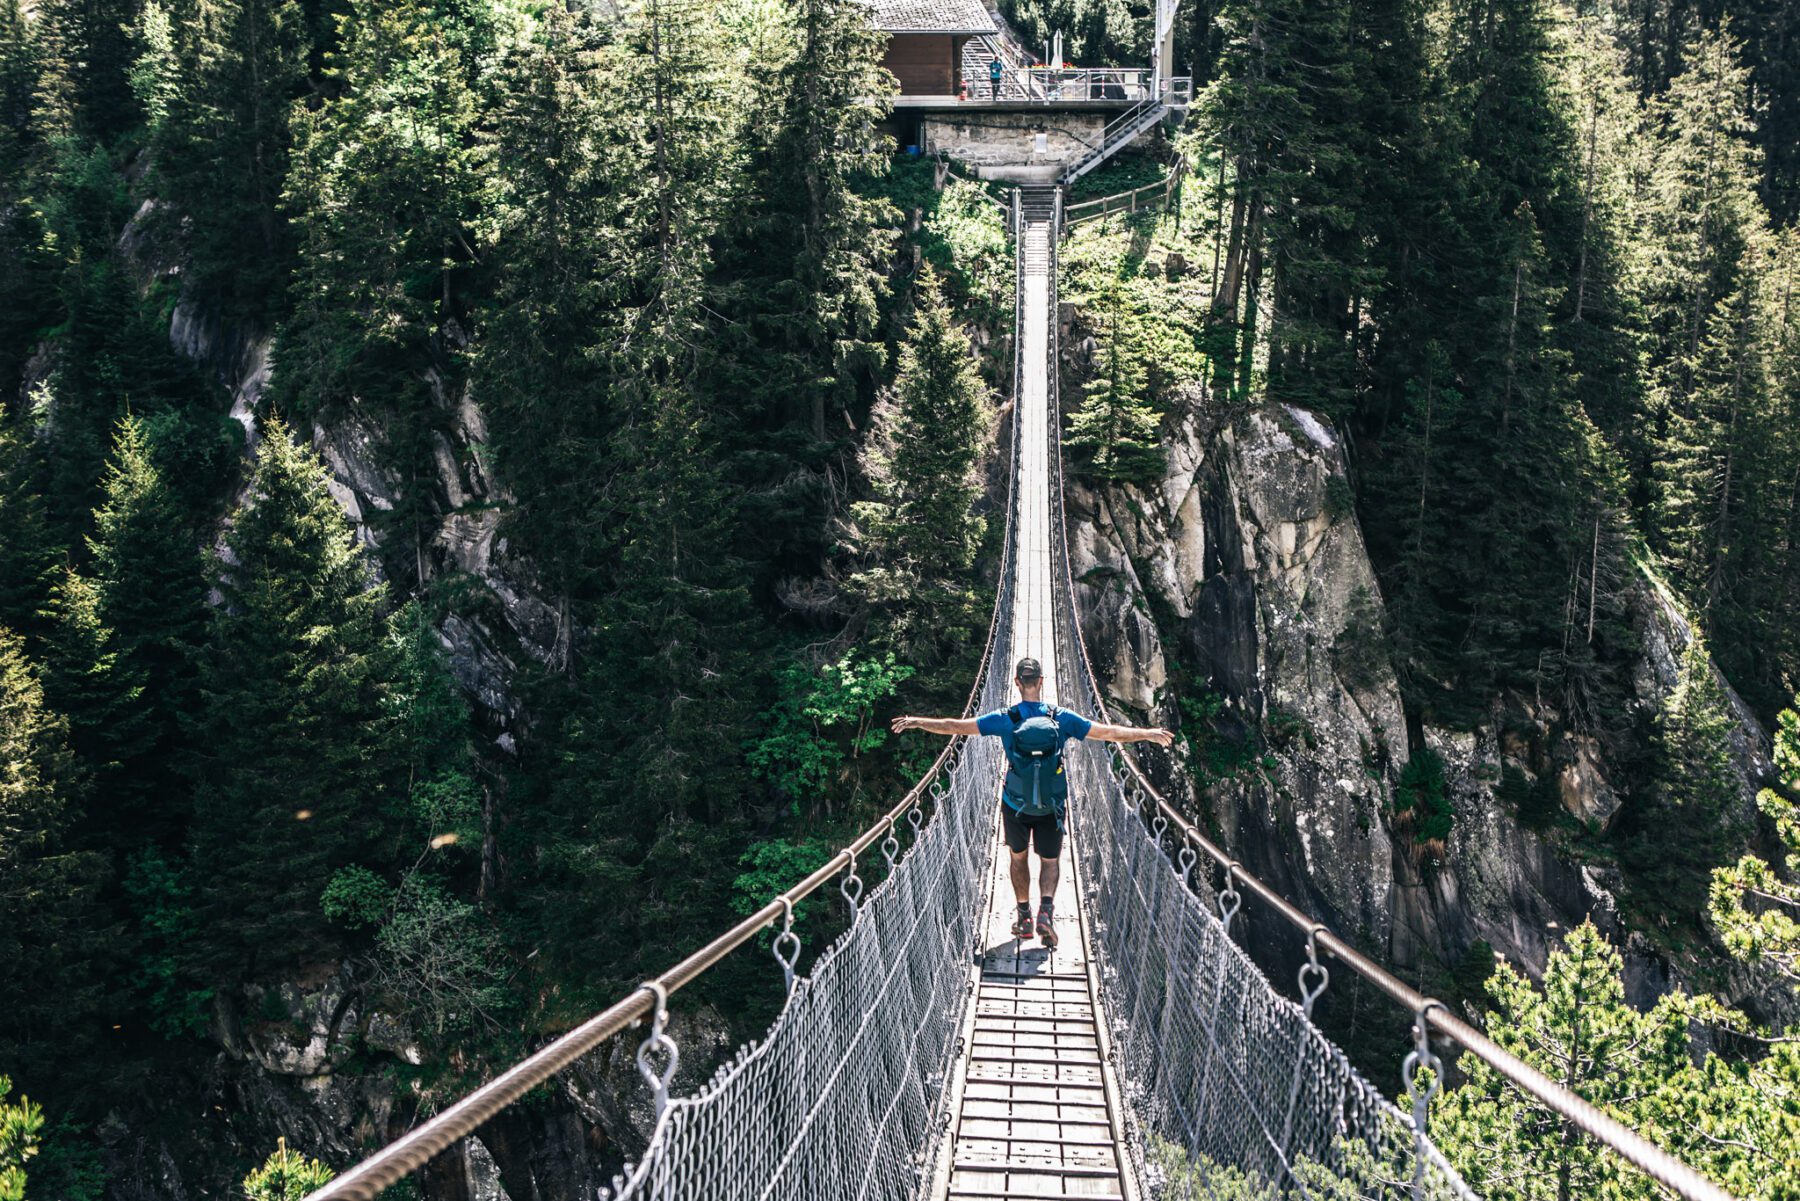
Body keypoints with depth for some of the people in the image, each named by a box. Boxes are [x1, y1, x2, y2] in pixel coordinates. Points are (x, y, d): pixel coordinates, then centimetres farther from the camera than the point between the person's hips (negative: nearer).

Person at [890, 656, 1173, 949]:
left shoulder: (1004, 719, -11)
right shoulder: (1062, 719, -10)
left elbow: (954, 726, -7)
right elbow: (1108, 732, -5)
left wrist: (917, 722, 5)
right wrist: (1148, 734, 6)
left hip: (1015, 805, 0)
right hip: (1052, 807, 0)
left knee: (1019, 857, 21)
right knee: (1050, 860, 15)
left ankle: (1024, 917, 27)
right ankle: (1046, 910, -9)